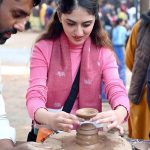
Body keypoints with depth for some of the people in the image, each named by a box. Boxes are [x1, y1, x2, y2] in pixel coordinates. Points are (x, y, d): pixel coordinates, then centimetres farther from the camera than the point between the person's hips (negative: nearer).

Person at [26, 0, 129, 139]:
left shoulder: (103, 52, -1)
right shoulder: (44, 48, -7)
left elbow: (116, 90, -13)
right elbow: (35, 94, -16)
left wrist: (119, 114, -37)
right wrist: (48, 118, -39)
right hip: (50, 132, -1)